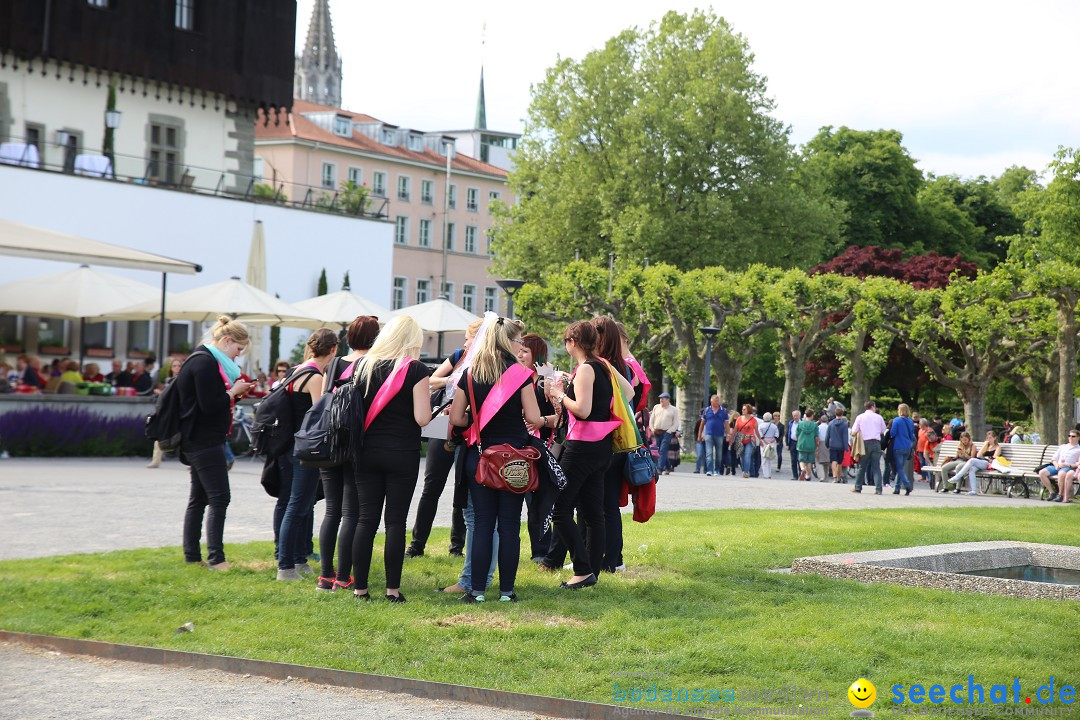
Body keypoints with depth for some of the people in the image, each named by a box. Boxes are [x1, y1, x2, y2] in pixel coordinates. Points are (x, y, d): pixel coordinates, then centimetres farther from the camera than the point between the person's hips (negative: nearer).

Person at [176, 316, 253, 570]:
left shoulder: (207, 360, 16)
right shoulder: (206, 363, -16)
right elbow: (209, 406, -21)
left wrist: (235, 392, 7)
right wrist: (233, 392, -10)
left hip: (198, 442, 11)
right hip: (205, 442, -11)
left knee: (199, 498, 12)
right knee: (219, 498, -11)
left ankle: (192, 556, 17)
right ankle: (216, 558, -12)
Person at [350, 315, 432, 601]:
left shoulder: (363, 364, 4)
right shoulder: (416, 369, -9)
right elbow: (422, 418, -13)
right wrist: (431, 404, 7)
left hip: (368, 452, 3)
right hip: (403, 455, -3)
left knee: (366, 519, 6)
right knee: (395, 521, 1)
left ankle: (359, 588, 6)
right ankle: (392, 589, 1)